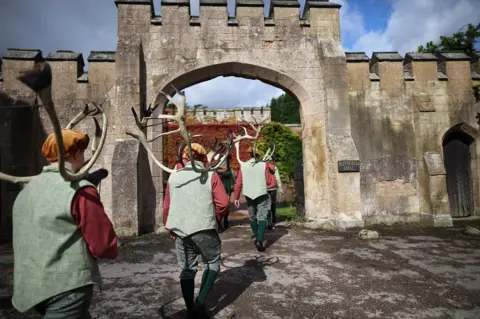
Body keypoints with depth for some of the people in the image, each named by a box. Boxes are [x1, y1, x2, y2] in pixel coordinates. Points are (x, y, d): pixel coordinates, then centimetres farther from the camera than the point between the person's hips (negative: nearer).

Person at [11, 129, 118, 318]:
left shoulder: (28, 189, 10)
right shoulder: (80, 190, -18)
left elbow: (41, 239, 16)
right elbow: (104, 244, -17)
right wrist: (112, 249, 4)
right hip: (68, 286, -9)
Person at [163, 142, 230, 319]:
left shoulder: (174, 176, 6)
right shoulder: (210, 175, -4)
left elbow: (167, 206, 9)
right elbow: (223, 202, -11)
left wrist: (170, 228, 21)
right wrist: (216, 219, 7)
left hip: (180, 230, 4)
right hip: (204, 229, -3)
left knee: (187, 269, 14)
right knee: (212, 262, 15)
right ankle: (200, 301, 3)